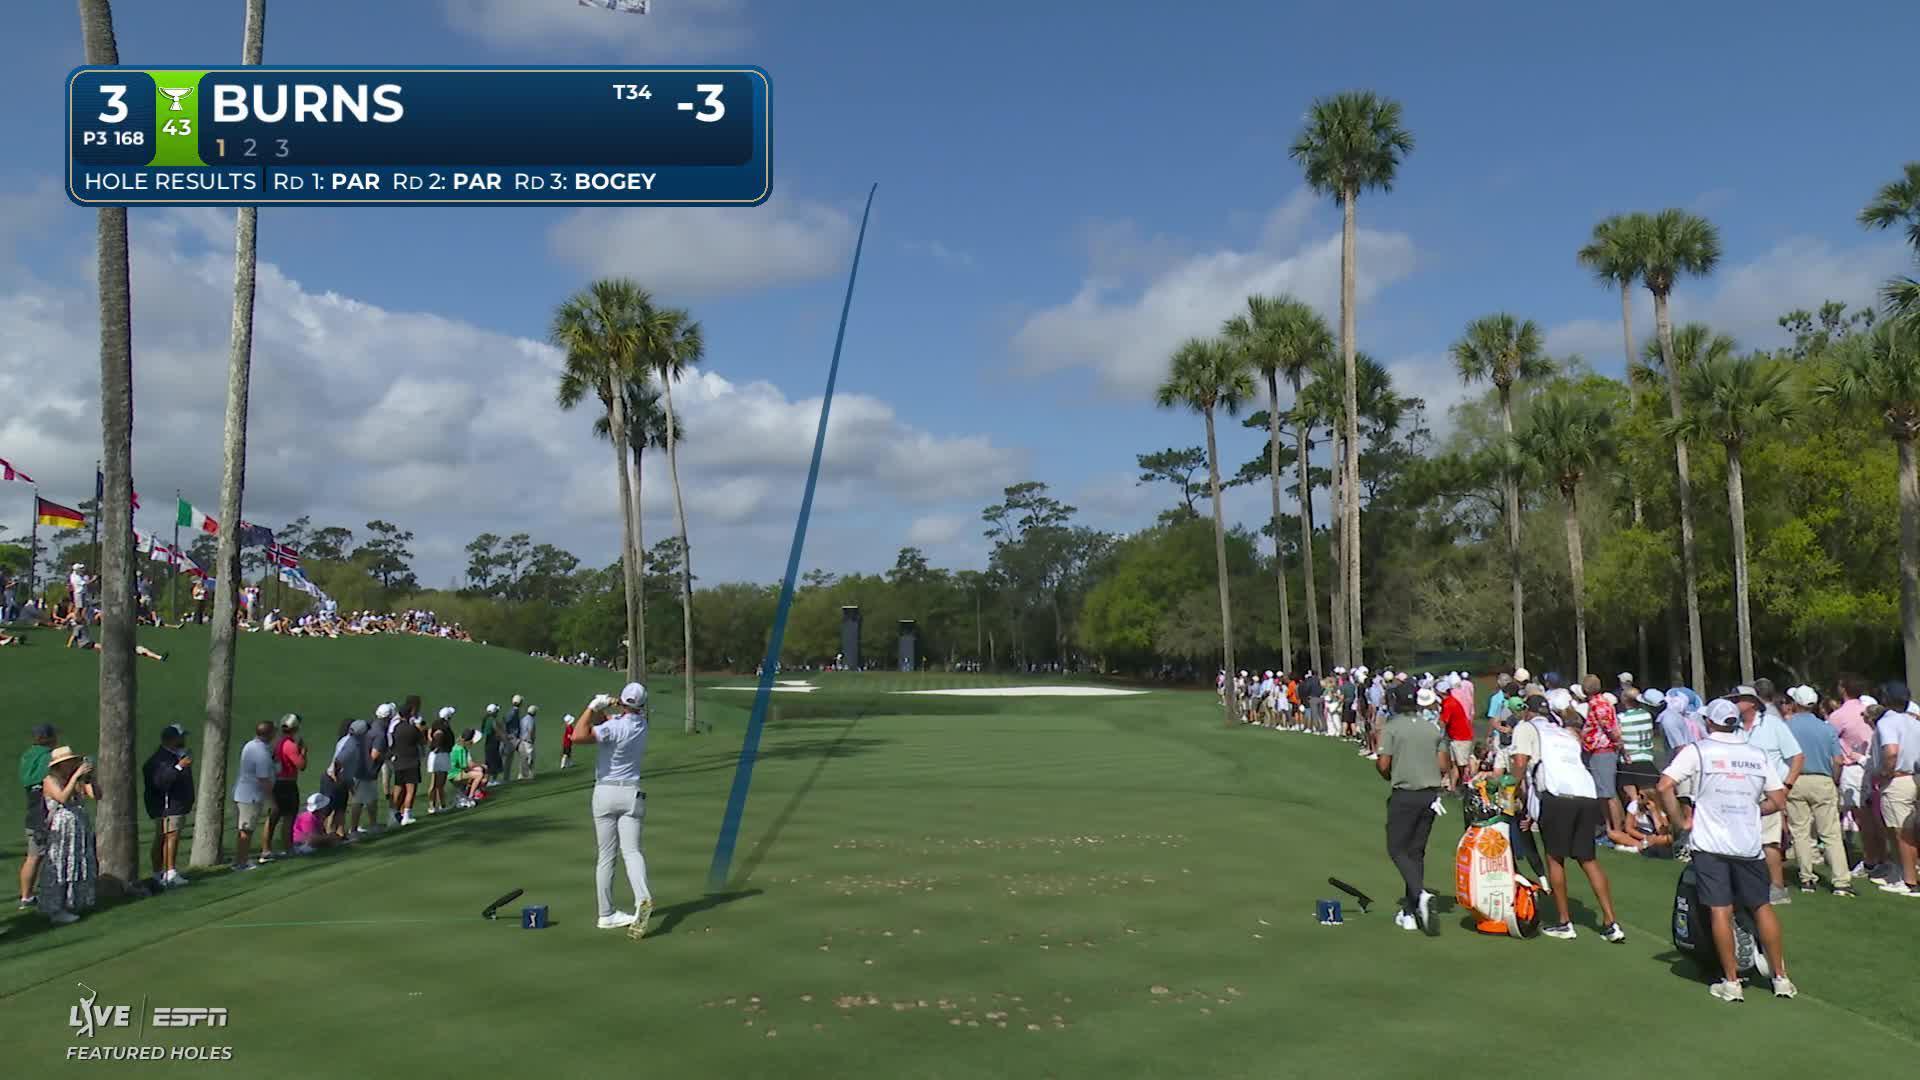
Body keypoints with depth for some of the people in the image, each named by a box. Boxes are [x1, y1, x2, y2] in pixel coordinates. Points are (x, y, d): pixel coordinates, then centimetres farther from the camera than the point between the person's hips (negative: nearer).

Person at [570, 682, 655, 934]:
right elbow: (612, 719, 15)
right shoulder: (641, 725, 4)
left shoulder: (615, 727, -16)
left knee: (606, 856, 6)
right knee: (631, 851, -4)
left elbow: (578, 735, -25)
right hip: (632, 794, 3)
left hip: (605, 793, -3)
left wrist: (592, 707, -17)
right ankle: (643, 898, -29)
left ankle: (606, 915, 13)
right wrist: (603, 708, -4)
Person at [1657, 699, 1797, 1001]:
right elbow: (1778, 800, 10)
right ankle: (1781, 977, 18)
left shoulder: (1697, 750, -3)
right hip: (1749, 844, 3)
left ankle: (1731, 982, 3)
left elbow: (1665, 786, -13)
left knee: (1721, 910, 0)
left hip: (1710, 843, -3)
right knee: (1762, 906, 13)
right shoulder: (1757, 754, 7)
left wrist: (1680, 821, -1)